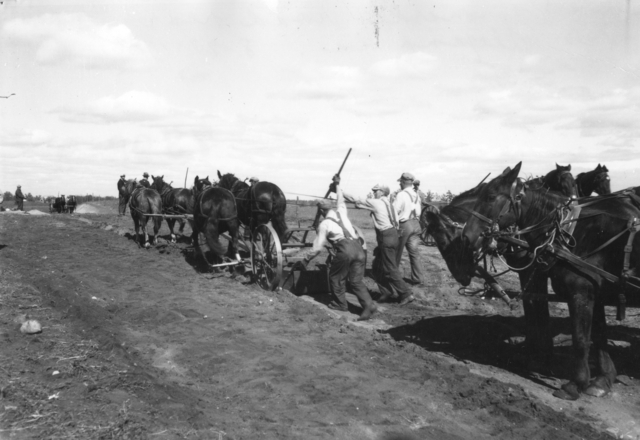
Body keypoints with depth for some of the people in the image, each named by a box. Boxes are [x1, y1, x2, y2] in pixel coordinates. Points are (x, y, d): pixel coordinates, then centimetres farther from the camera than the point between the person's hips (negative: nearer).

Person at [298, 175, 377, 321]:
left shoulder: (324, 224, 6)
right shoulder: (341, 212, 18)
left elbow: (317, 247, 9)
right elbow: (341, 201, 43)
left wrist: (306, 260, 22)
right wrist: (337, 185, 55)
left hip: (345, 249, -6)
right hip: (358, 246, 6)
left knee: (336, 277, 16)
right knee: (356, 280, 7)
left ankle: (340, 304, 26)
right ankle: (368, 305, -6)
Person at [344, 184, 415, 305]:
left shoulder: (375, 203, -8)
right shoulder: (387, 203, 16)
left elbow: (356, 201, -3)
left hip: (386, 238, -9)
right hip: (392, 235, 9)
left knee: (390, 269, -4)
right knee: (377, 267, 16)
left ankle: (406, 294, -1)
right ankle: (386, 292, 21)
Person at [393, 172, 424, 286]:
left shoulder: (401, 195, -13)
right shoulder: (416, 195, 9)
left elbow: (394, 211, -15)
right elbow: (419, 211, 11)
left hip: (404, 224, -6)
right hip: (415, 224, 6)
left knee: (397, 252, 8)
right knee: (414, 252, 7)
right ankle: (418, 279, 5)